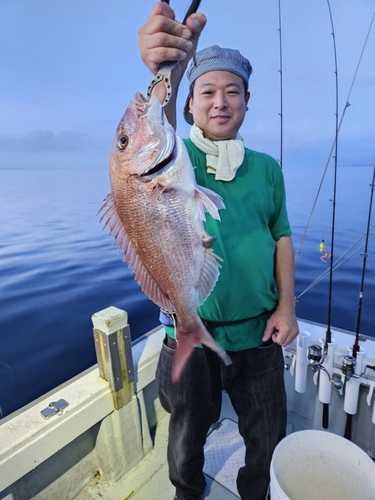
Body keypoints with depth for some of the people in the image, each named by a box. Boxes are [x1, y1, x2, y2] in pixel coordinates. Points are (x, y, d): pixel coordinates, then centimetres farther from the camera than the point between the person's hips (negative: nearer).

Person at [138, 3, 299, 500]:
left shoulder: (266, 167, 2)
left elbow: (281, 236, 5)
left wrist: (287, 306, -3)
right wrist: (165, 75, -50)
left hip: (259, 332, 3)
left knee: (269, 439, 22)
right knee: (187, 438, 23)